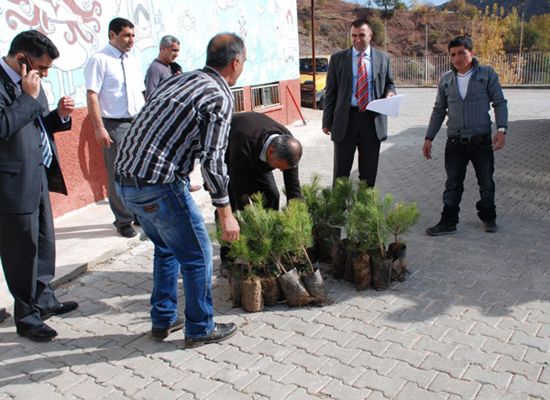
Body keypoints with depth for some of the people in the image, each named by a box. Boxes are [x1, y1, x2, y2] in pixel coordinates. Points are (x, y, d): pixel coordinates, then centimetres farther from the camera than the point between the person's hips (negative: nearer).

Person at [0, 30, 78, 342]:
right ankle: (27, 317, 20)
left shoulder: (29, 83, 11)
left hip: (39, 177, 9)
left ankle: (44, 300, 38)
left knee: (44, 243, 20)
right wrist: (29, 97, -21)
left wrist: (59, 115, 1)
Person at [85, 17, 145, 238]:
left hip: (138, 123, 7)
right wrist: (99, 128, -19)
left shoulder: (133, 62, 13)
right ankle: (123, 220, 16)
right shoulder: (99, 60, -9)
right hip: (114, 126, -7)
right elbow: (92, 96, -13)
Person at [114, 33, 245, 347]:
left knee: (167, 248, 25)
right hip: (158, 185, -9)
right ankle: (201, 329, 22)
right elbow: (213, 160, -15)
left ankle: (163, 320, 35)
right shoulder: (219, 97, -9)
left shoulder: (180, 80, 15)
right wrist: (226, 214, -9)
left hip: (126, 179, 9)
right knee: (198, 255, 8)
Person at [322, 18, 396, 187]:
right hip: (346, 119, -1)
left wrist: (390, 93, -8)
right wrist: (327, 121, 0)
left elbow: (389, 84, 17)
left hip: (373, 120, 1)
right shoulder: (338, 58, 3)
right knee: (341, 169, 4)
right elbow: (331, 91, 4)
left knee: (369, 171, 10)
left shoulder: (383, 58, 7)